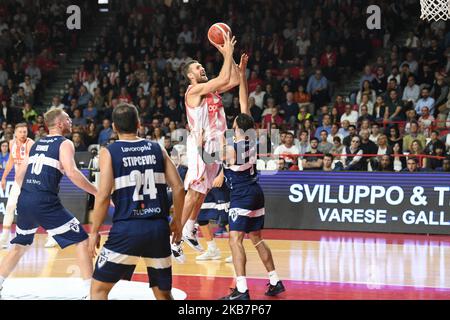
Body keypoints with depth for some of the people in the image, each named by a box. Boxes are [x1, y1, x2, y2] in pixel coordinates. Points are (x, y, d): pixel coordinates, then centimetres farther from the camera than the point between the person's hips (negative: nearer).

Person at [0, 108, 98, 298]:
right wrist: (98, 193, -13)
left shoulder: (36, 145, 22)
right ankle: (91, 292, -6)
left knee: (19, 245, 27)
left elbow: (19, 176, 24)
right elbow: (72, 172, -15)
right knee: (82, 241, 0)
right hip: (45, 202, -7)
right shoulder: (64, 144, 1)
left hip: (24, 201, 7)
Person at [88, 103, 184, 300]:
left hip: (126, 229, -3)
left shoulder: (109, 152, -1)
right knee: (163, 293, 16)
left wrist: (94, 231, 1)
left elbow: (103, 196, -9)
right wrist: (177, 221, 17)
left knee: (99, 288, 10)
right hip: (159, 228, 3)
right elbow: (178, 188, 4)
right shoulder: (157, 149, 8)